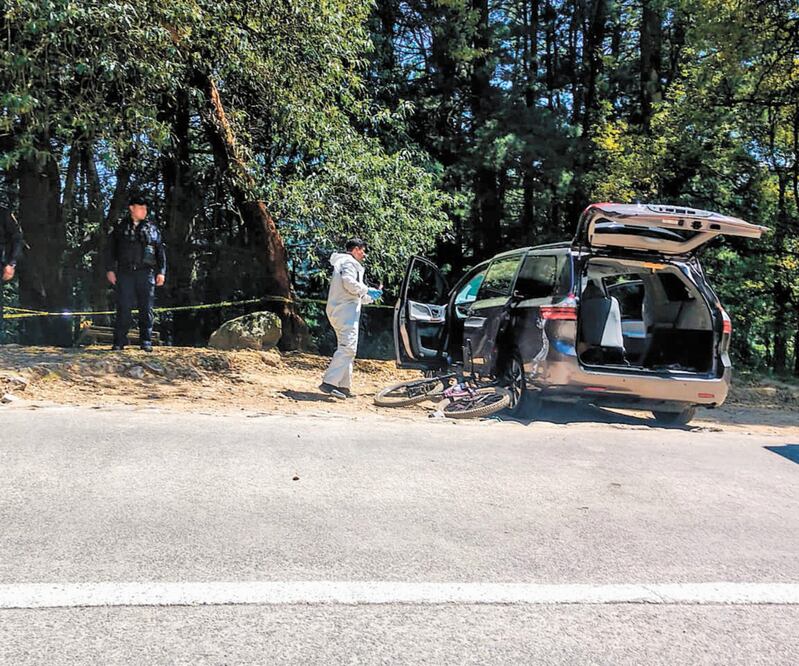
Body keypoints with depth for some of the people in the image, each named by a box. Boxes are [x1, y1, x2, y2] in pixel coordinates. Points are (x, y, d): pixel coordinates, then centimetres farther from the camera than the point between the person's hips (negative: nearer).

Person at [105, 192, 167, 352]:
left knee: (146, 308, -1)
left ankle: (146, 342, 5)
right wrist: (110, 269, 1)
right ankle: (119, 342, 2)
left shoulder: (152, 228, 13)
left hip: (146, 273, 0)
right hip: (125, 273, 0)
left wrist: (161, 272, 2)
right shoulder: (120, 228, 12)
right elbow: (111, 250, 11)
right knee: (123, 308, -2)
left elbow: (160, 251, 11)